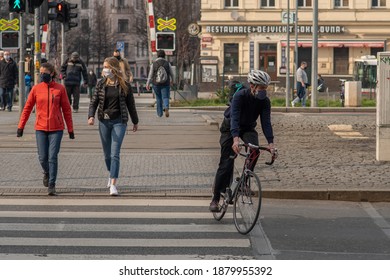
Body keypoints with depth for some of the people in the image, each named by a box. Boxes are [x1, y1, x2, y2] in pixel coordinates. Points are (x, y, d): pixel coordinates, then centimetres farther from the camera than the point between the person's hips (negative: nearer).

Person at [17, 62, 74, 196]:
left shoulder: (60, 88, -1)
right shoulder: (36, 89, 2)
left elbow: (66, 109, 3)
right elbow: (27, 108, 7)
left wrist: (70, 129, 3)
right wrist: (20, 127, 4)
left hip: (56, 128, -2)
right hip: (40, 129, 2)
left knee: (53, 157, -8)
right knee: (43, 158, 3)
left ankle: (51, 185, 0)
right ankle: (46, 173, 35)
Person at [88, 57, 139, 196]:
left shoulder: (124, 85, -2)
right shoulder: (101, 84, 3)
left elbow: (131, 104, 7)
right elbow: (94, 101, 1)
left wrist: (135, 122, 15)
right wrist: (91, 116, -17)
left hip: (119, 122, -3)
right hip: (104, 121, 3)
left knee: (115, 154, -12)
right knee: (107, 153, 14)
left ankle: (113, 185, -15)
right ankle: (112, 174, 41)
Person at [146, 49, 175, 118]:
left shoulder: (154, 64, -3)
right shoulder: (167, 63, -1)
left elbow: (150, 75, -3)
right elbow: (171, 74, 9)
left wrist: (148, 84, 5)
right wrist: (172, 80, 27)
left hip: (156, 84, 1)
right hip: (165, 84, -1)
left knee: (158, 98, 14)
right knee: (165, 97, 0)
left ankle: (160, 113, 20)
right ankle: (166, 108, -30)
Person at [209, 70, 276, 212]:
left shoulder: (265, 101, -18)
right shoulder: (240, 96, -30)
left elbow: (266, 122, -22)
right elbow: (234, 118, -40)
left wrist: (271, 143, -35)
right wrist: (235, 139, -54)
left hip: (248, 128, 4)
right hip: (230, 128, -3)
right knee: (226, 164, -9)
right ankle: (215, 198, 2)